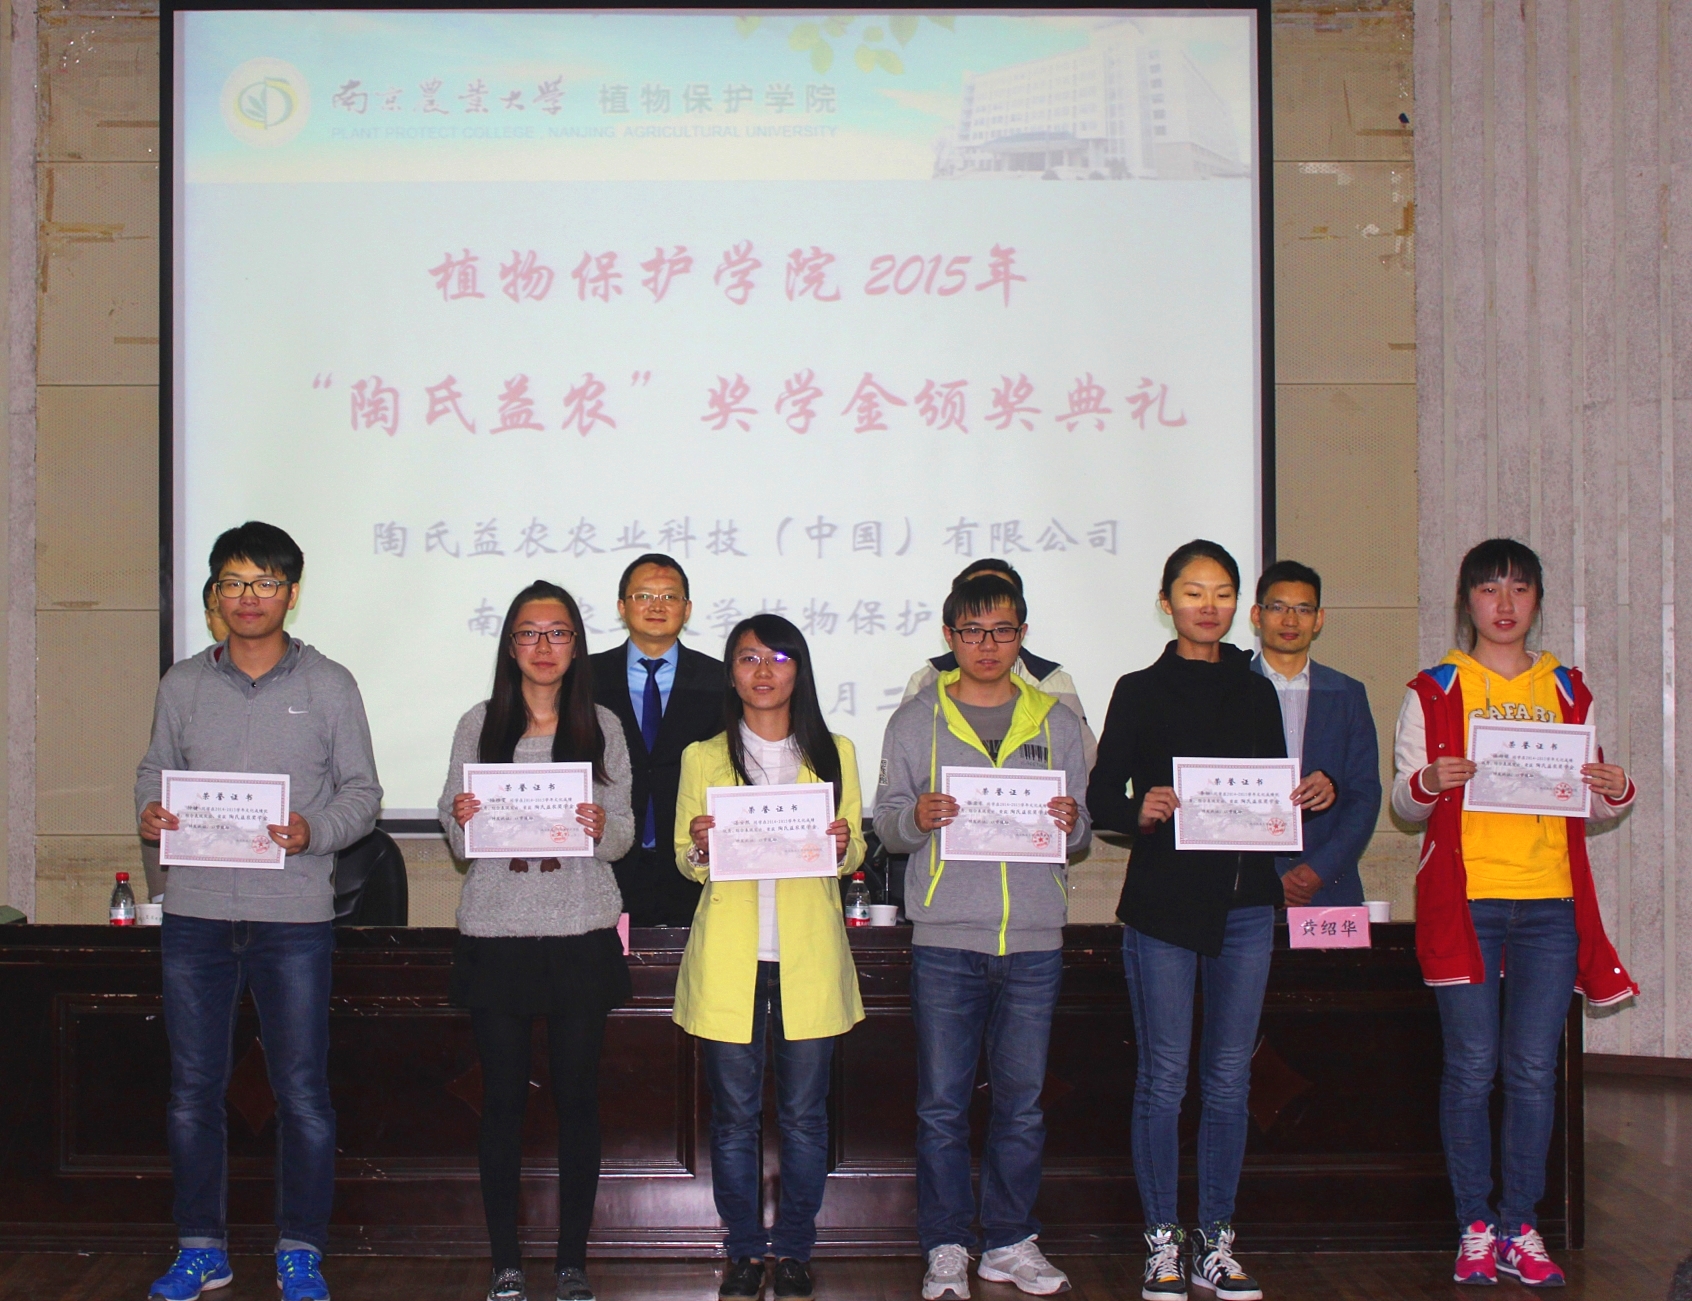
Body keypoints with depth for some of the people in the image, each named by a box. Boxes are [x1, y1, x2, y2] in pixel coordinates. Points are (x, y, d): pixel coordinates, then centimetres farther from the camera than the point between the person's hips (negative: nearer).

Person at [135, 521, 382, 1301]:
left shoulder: (328, 685, 3)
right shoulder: (183, 685, 10)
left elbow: (362, 790, 4)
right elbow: (155, 770, 16)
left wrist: (314, 833, -15)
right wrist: (150, 814, -6)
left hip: (293, 917, -2)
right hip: (195, 913, 2)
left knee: (302, 1094, 1)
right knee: (193, 1090, 8)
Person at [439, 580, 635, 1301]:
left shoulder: (602, 726, 6)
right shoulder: (479, 725, 6)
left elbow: (624, 835, 6)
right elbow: (458, 842, 8)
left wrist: (602, 830, -16)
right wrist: (460, 819, -14)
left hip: (581, 932, 0)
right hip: (496, 932, 0)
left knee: (577, 1096, 3)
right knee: (502, 1098, 3)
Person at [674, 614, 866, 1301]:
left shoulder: (834, 753, 11)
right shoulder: (703, 758, 9)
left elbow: (853, 855, 13)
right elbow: (684, 862, 10)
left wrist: (843, 845, -10)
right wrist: (699, 846, -12)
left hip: (809, 956, 0)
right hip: (729, 959, 0)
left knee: (804, 1114, 3)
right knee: (734, 1114, 4)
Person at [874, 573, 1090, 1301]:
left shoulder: (1055, 722, 12)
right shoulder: (915, 720, 7)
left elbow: (1083, 828, 14)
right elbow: (885, 822, 5)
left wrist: (1072, 824, -9)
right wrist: (915, 818, -16)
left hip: (1034, 939, 2)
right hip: (945, 938, -1)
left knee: (1022, 1099, 6)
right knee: (941, 1102, 0)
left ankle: (1011, 1241, 18)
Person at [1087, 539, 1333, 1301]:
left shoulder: (1256, 693, 14)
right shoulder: (1141, 692, 3)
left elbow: (1275, 794, 17)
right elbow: (1101, 796, 0)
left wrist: (1313, 797, -3)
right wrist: (1140, 812, -20)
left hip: (1245, 902, 3)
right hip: (1162, 901, -3)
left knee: (1229, 1079, 6)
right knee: (1163, 1078, -2)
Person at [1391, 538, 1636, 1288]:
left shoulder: (1567, 691, 14)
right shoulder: (1434, 691, 6)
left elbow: (1590, 802, 18)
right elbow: (1404, 804, 6)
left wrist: (1615, 792, -4)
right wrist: (1426, 783, -16)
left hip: (1549, 902, 2)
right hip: (1463, 897, -2)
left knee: (1533, 1070, 0)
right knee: (1471, 1068, -2)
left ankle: (1520, 1229, 9)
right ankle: (1475, 1228, 8)